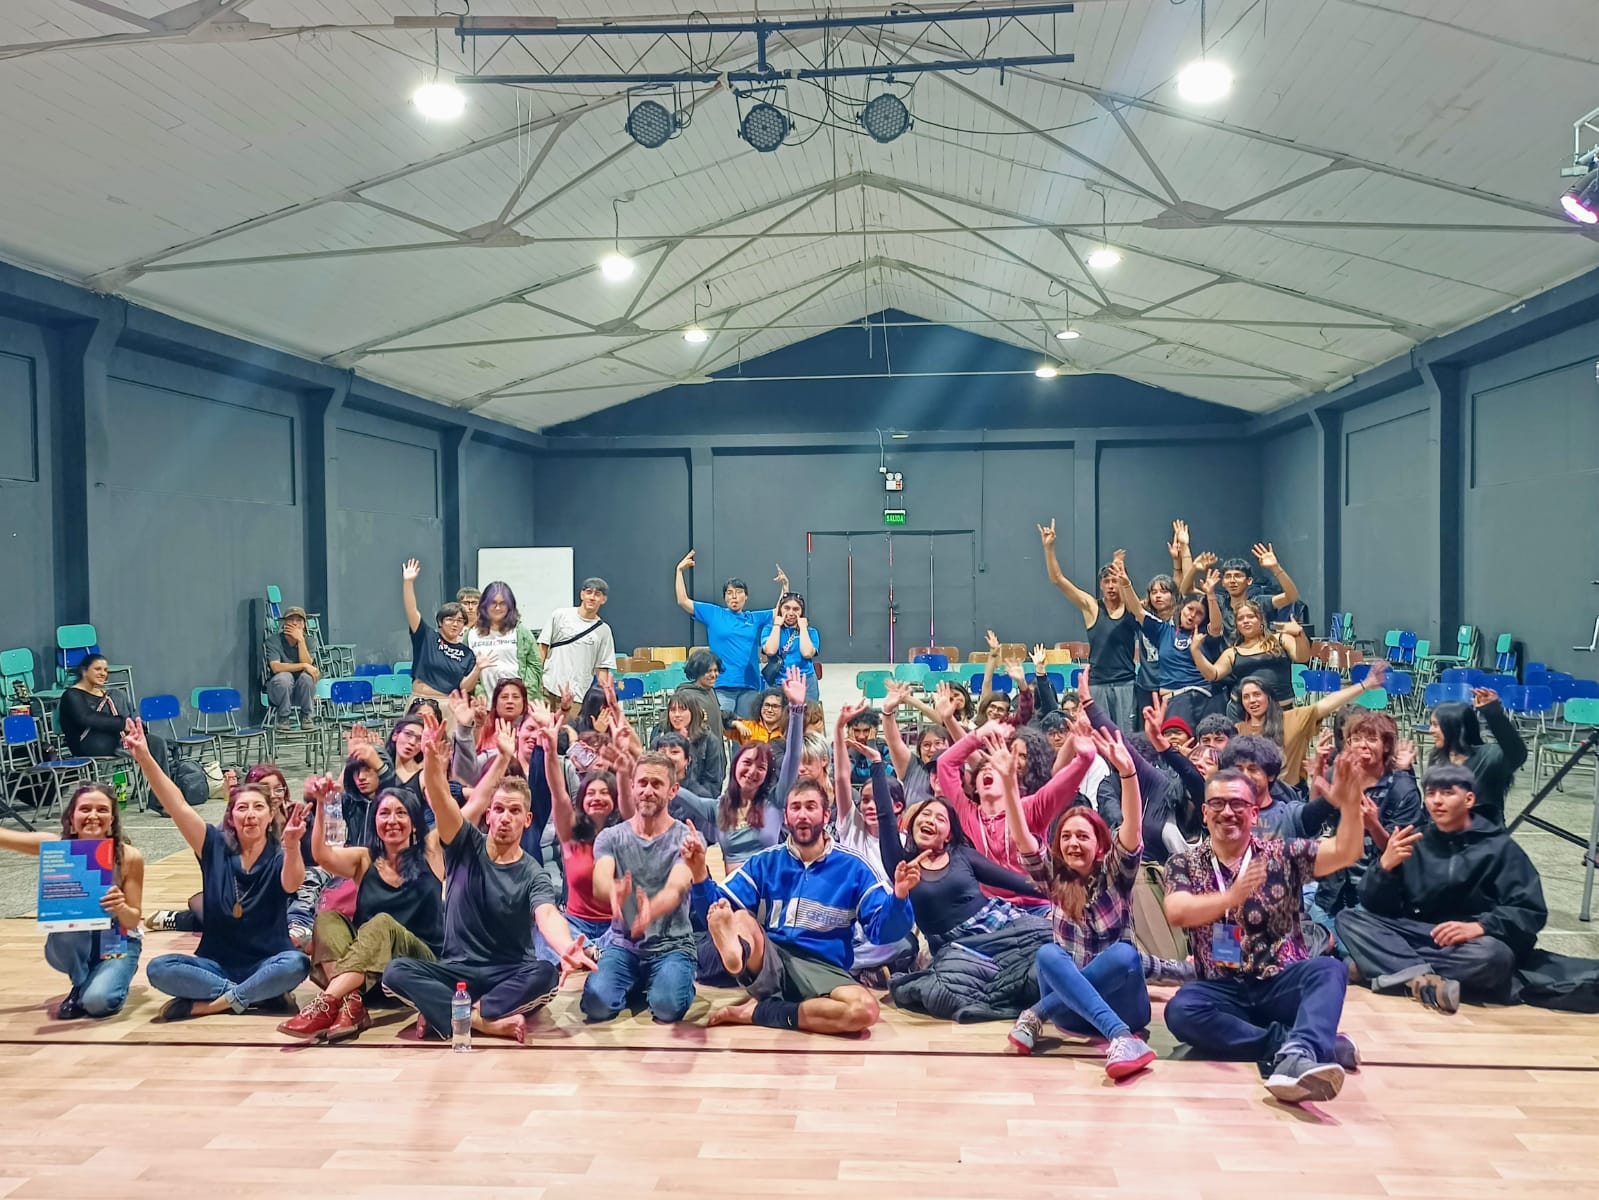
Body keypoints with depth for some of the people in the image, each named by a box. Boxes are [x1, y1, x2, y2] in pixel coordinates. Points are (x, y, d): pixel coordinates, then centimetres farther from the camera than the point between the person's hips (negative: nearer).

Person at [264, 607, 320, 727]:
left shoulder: (307, 641, -1)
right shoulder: (273, 640, -10)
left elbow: (308, 665, -17)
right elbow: (276, 667, -24)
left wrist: (300, 640, -23)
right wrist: (304, 666, -29)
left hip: (301, 690, 2)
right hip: (279, 688, -2)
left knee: (307, 676, -31)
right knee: (284, 676, -35)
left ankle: (305, 716, -9)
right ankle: (283, 717, -13)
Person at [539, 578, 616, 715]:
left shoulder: (603, 630, 7)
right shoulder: (560, 616, 5)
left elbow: (602, 668, 7)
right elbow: (542, 647, 7)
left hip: (577, 696, 0)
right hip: (547, 689, 0)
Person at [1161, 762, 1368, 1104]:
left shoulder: (1281, 856, 7)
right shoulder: (1183, 864, 6)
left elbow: (1345, 853, -6)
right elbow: (1177, 913, -13)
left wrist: (1350, 805, -25)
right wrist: (1233, 895, -29)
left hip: (1283, 983, 0)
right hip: (1223, 991, 0)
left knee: (1330, 970, -30)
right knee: (1180, 1010, -32)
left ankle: (1295, 1057, -56)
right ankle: (1320, 1045, -29)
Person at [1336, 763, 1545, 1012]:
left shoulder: (1499, 847, 2)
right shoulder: (1415, 842, 9)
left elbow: (1532, 912, -7)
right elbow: (1374, 907, 3)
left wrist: (1480, 927, -25)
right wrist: (1386, 865, -17)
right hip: (1414, 934, 3)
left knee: (1493, 954, -37)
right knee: (1348, 918, -19)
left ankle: (1385, 964, -28)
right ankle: (1423, 979, -35)